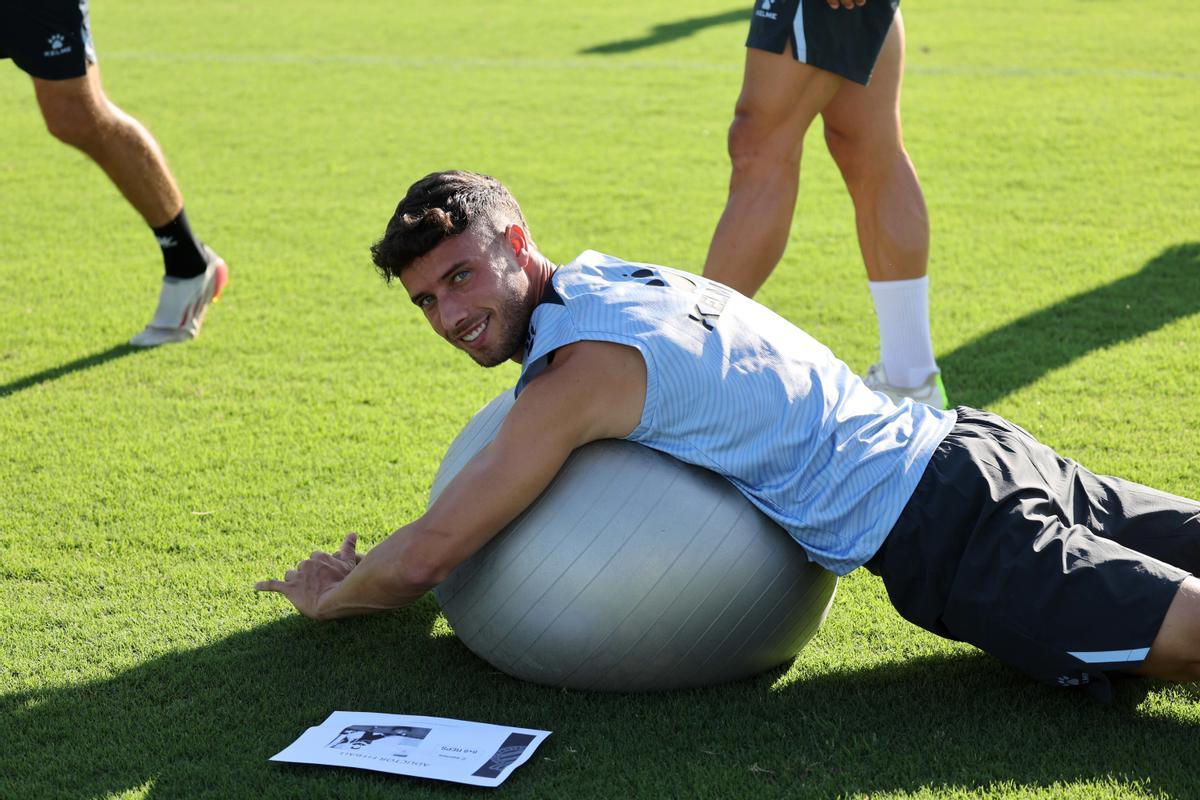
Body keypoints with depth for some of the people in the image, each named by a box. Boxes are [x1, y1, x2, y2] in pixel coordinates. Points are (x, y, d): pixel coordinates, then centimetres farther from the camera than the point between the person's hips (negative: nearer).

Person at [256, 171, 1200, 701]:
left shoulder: (577, 368, -17)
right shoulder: (608, 273, 11)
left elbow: (425, 557, -13)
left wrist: (329, 594, 7)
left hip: (939, 537, -9)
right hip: (964, 442, 9)